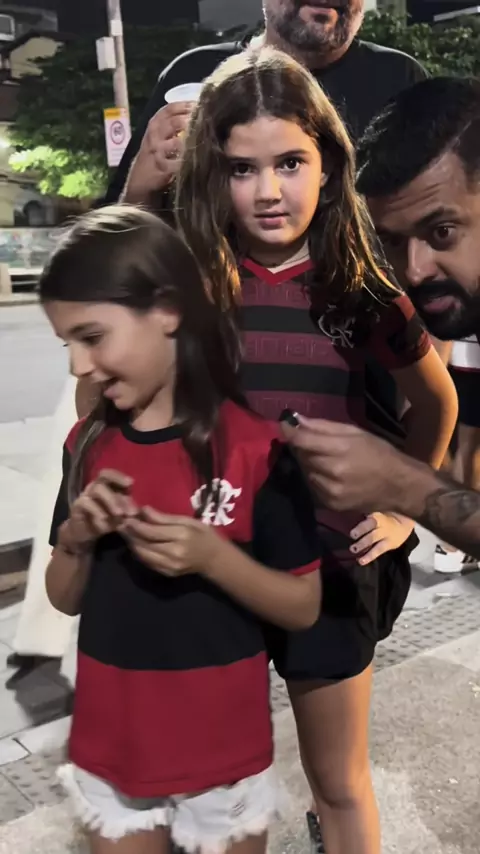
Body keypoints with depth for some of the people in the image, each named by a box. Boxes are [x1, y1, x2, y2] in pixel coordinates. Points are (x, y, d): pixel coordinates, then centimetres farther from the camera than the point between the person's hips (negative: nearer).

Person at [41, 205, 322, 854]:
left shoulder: (253, 447, -16)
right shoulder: (88, 445, -2)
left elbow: (305, 607, -10)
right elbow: (65, 600, 6)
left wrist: (212, 556, -25)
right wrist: (76, 540, -14)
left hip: (222, 752, -4)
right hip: (110, 748, 4)